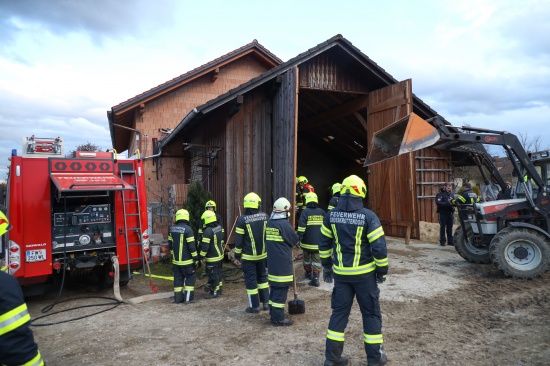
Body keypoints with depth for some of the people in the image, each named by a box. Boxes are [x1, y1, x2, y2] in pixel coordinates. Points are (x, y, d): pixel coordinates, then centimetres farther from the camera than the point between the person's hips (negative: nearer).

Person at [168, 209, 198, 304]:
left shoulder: (172, 229, 5)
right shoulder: (188, 229, -16)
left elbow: (170, 244, 13)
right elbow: (191, 246, -16)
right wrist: (196, 258, -9)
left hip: (176, 260, 6)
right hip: (186, 260, -6)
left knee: (178, 278, 13)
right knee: (190, 278, 5)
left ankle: (178, 298, 17)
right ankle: (188, 298, 4)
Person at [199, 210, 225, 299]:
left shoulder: (208, 231, -23)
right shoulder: (219, 228, 4)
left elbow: (205, 246, -23)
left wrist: (202, 257, -16)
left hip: (212, 258, -9)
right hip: (220, 255, 9)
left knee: (213, 274, 2)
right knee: (218, 272, 19)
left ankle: (214, 292, 10)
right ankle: (219, 288, 31)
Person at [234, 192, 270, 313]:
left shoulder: (242, 219, -14)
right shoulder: (265, 216, -4)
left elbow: (239, 240, -10)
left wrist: (237, 256, 1)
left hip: (248, 256, -4)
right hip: (263, 254, 4)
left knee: (250, 280, 7)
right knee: (263, 277, 20)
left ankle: (255, 306, 14)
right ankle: (266, 302, 24)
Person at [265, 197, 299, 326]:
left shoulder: (269, 223, 7)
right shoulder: (284, 224, -17)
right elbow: (295, 240, -7)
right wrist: (287, 243, 14)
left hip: (272, 261, 8)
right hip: (282, 262, -8)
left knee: (274, 288, 17)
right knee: (281, 290, -2)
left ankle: (273, 313, 27)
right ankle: (278, 318, 3)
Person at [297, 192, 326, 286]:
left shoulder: (305, 212, -9)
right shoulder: (322, 212, 4)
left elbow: (301, 227, -16)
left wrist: (299, 238, -11)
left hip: (307, 242, -2)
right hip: (319, 242, 2)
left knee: (306, 258, 20)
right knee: (317, 260, 5)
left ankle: (308, 273, 35)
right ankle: (315, 278, -3)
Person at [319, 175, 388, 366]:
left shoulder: (331, 215, -1)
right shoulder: (368, 216, -15)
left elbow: (324, 243, 6)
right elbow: (379, 246, -15)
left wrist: (326, 266, 17)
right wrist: (382, 270, -1)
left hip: (340, 273, 4)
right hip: (364, 273, -3)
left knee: (339, 312, 13)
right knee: (371, 313, 12)